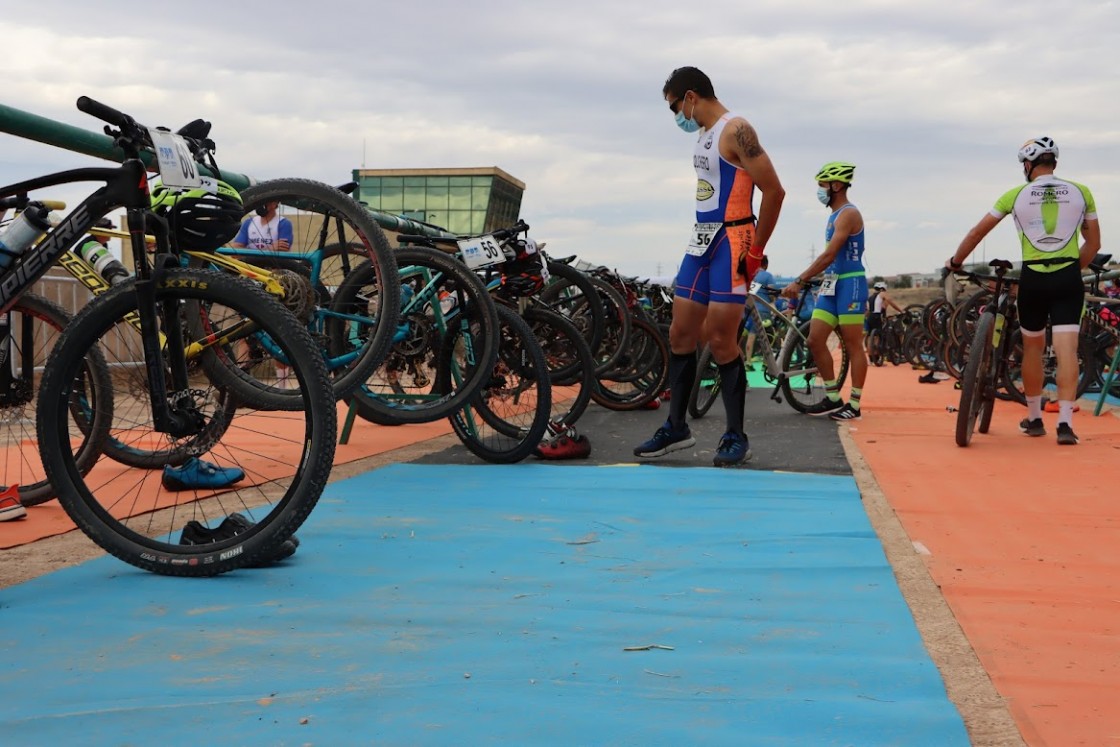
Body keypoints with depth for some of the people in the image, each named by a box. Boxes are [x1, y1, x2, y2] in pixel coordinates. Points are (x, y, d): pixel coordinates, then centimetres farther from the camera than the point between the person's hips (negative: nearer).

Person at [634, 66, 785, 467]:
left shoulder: (735, 130, -13)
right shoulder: (704, 134, 16)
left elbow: (774, 191, -16)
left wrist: (755, 251, -13)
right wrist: (704, 238, 12)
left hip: (731, 242, -9)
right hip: (701, 239, 9)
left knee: (721, 343, -8)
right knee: (680, 335, 9)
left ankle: (736, 436, 5)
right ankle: (676, 427, 20)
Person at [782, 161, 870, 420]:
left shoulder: (848, 214, -12)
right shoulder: (834, 216, 18)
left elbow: (829, 255, -21)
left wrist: (799, 281, -23)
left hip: (850, 283, -9)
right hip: (832, 284, 9)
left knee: (853, 345, -4)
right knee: (815, 340, 3)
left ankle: (854, 404, 1)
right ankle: (833, 398, 11)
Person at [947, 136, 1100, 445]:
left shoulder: (1016, 195, 2)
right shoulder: (1081, 192, 6)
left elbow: (976, 233, 7)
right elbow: (1093, 244, 10)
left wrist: (955, 262, 20)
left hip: (1033, 279, 0)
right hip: (1068, 279, 0)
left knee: (1032, 348, 16)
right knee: (1066, 350, -4)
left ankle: (1034, 419, 23)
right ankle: (1065, 423, -13)